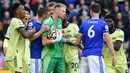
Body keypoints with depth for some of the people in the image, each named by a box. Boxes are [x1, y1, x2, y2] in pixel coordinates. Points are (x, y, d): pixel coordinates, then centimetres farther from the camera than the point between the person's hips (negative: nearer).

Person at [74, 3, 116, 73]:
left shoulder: (84, 24, 9)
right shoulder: (103, 24, -1)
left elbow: (77, 42, 10)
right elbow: (108, 41, -7)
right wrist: (113, 56, -4)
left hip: (85, 55, 5)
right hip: (96, 54, -5)